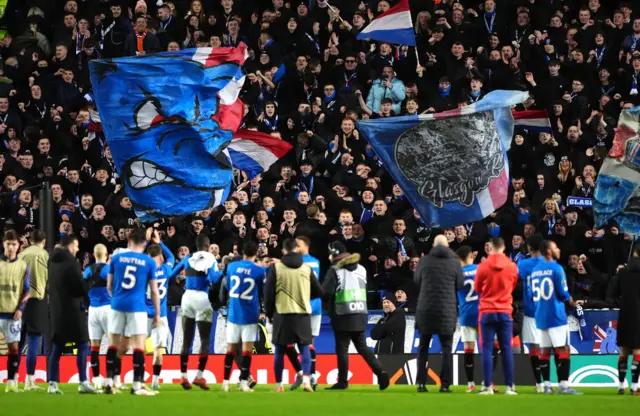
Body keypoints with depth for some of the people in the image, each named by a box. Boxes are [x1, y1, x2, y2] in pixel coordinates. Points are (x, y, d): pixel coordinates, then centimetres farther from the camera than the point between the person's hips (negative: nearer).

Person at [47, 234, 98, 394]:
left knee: (57, 348, 8)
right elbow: (81, 286, -14)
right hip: (72, 309, -7)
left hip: (56, 309, 7)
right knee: (82, 345, -1)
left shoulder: (53, 262, 11)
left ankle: (53, 383, 4)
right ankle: (83, 383, -4)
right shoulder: (70, 262, -13)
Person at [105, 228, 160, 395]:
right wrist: (157, 313, 10)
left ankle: (109, 383, 10)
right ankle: (137, 385, -6)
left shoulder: (116, 258, 5)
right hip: (137, 307, -3)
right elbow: (154, 291, 1)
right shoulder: (149, 262, -1)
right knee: (139, 345, -1)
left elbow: (109, 286, 13)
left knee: (114, 344, 11)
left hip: (117, 305, 3)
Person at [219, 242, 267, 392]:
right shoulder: (260, 271, -7)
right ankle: (244, 382, -5)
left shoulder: (231, 267, 2)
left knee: (231, 348, 9)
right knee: (247, 349, -1)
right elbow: (263, 293, 4)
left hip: (233, 314, 3)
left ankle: (225, 382, 7)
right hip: (250, 315, -3)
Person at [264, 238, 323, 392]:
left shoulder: (276, 267, -4)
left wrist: (269, 313, 10)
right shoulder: (306, 268, 3)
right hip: (303, 314, 1)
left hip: (282, 313, -1)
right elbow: (318, 292, 9)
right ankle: (306, 379, -13)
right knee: (304, 348, 7)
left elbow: (269, 293, -3)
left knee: (280, 351, 8)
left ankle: (278, 385, 11)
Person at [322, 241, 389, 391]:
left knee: (342, 349, 1)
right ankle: (380, 372, -4)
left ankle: (342, 382, 3)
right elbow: (366, 290, 20)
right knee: (362, 347, 11)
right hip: (360, 314, 6)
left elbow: (326, 292, -14)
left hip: (342, 316, -6)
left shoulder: (335, 270, -7)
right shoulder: (361, 269, 13)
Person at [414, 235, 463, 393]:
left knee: (423, 347, 10)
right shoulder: (454, 262, -3)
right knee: (446, 347, 7)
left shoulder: (424, 261, -2)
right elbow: (460, 285, 5)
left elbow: (416, 281, 10)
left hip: (425, 309, 1)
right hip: (447, 310, -1)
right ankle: (445, 384, 0)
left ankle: (421, 383, 4)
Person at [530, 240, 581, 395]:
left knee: (545, 350, 8)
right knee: (563, 349, -5)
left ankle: (547, 385, 6)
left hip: (541, 316, 7)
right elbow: (562, 292, -11)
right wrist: (569, 300, 8)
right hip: (556, 315, -7)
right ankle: (564, 386, -11)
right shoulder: (556, 268, -10)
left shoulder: (535, 270, 12)